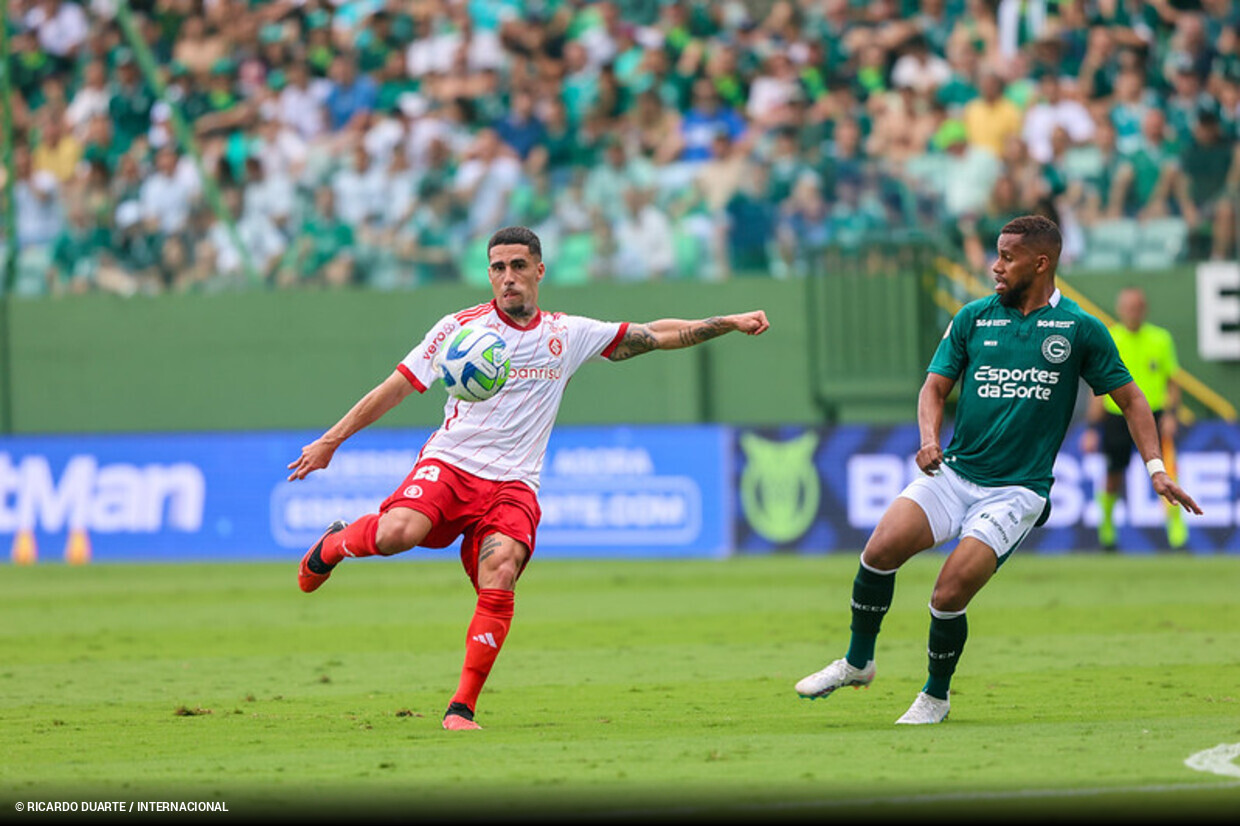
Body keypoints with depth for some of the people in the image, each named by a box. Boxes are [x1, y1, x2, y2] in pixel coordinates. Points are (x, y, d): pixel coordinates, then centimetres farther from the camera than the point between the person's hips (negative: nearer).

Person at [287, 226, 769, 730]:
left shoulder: (568, 335, 12)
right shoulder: (460, 327, 5)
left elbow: (658, 336, 19)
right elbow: (397, 387, 8)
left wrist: (730, 323, 12)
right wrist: (331, 440, 5)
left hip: (512, 485, 2)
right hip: (449, 463, -1)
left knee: (499, 576, -26)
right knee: (398, 532, -32)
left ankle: (461, 709, -20)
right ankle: (332, 545, 3)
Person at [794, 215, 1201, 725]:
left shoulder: (1080, 329, 0)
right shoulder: (973, 318, 7)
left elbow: (1130, 399, 6)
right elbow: (936, 385, 9)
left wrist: (1156, 468, -5)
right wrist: (930, 438, -11)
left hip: (1016, 491, -3)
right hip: (954, 474, 3)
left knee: (949, 595, -18)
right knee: (881, 549, -18)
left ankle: (936, 697, 9)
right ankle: (857, 662, 5)